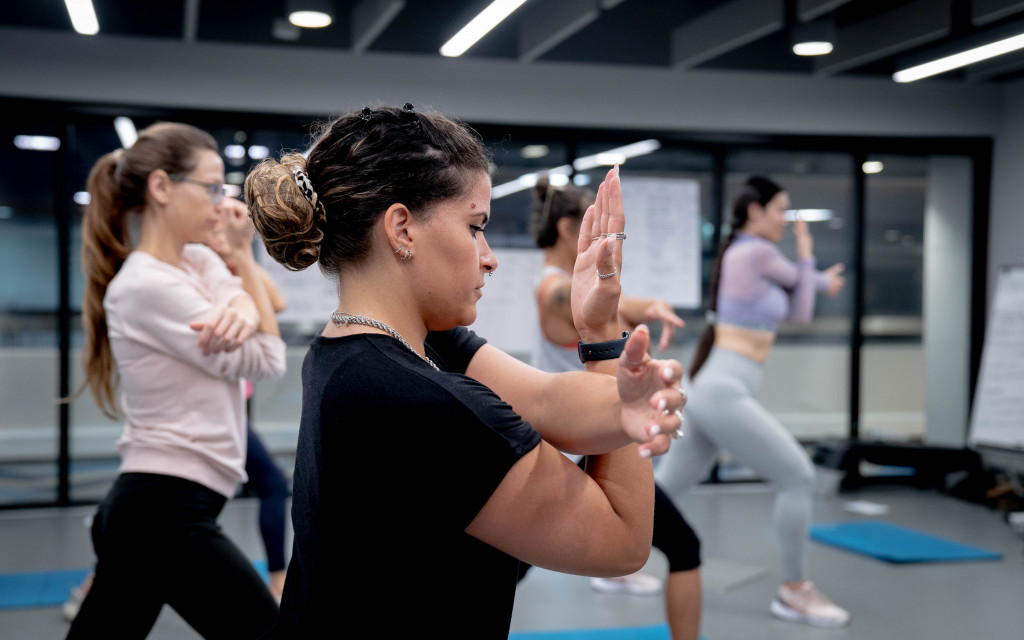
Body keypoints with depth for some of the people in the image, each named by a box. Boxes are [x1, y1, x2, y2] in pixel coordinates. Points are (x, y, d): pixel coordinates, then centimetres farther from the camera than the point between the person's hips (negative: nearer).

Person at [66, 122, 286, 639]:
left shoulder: (197, 262, 12)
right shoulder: (149, 286, -15)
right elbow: (267, 361, -9)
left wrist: (245, 305, -19)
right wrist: (243, 257, -5)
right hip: (170, 515, -9)